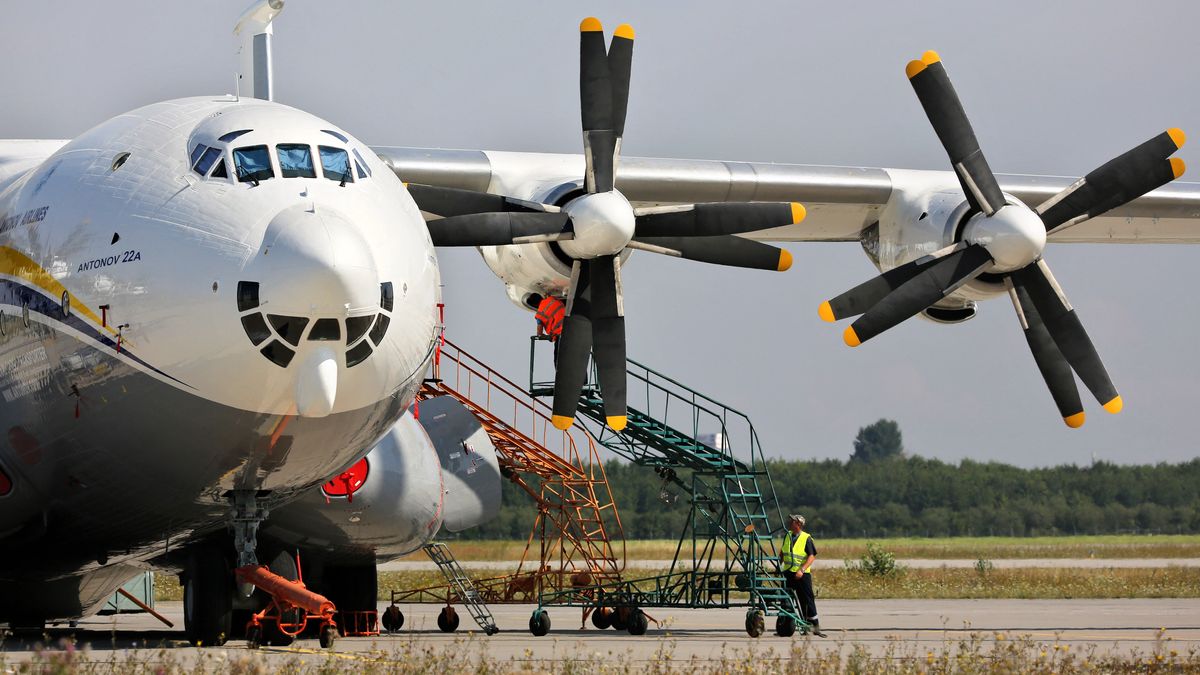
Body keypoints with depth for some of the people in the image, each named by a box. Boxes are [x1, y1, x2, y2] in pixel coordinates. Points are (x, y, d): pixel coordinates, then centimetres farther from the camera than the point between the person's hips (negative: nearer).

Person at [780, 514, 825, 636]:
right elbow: (782, 552, 21)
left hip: (802, 574, -5)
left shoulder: (807, 538, -9)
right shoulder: (787, 536, 7)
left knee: (807, 600, -2)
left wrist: (802, 570, -23)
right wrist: (779, 565, 12)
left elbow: (812, 557, -13)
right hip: (788, 573, 5)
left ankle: (815, 626, 3)